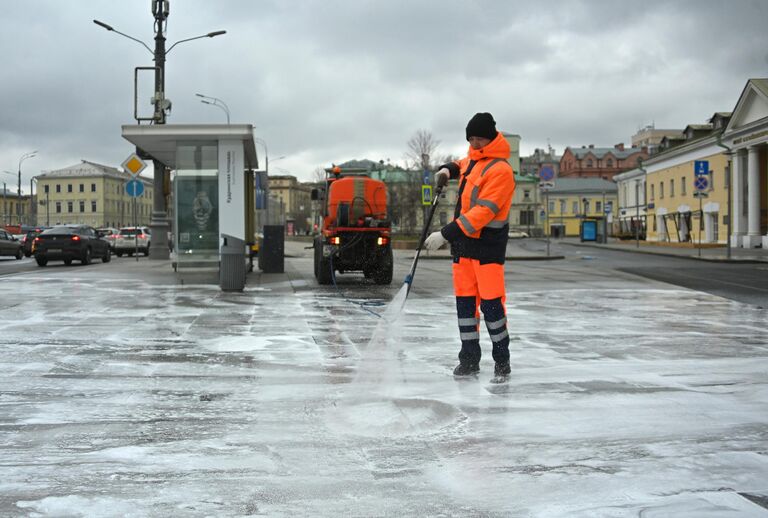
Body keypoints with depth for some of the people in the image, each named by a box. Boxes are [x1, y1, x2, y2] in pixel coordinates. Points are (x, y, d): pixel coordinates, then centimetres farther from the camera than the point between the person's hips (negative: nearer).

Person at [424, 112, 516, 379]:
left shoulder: (500, 169, -16)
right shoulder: (474, 157, 11)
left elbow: (483, 212, -23)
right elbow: (463, 165, 37)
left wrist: (446, 234, -26)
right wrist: (448, 169, 11)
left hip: (488, 244, -8)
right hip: (463, 240, 8)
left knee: (491, 302, -7)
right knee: (465, 301, 7)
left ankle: (502, 359, 8)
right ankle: (469, 358, 15)